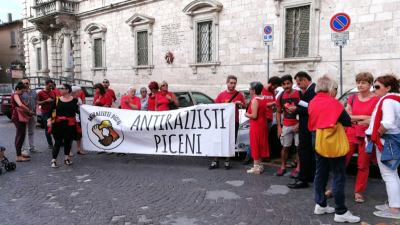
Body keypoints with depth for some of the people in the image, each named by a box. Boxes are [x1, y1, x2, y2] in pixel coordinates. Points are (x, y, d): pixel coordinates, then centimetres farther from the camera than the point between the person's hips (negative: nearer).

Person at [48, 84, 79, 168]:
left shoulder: (74, 100, -1)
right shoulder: (57, 100, 3)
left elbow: (77, 111, 2)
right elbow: (51, 110, 4)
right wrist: (49, 120, -5)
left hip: (70, 124, 0)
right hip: (58, 124, 0)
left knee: (68, 141, 12)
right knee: (58, 142, -3)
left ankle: (66, 158, 29)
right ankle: (54, 160, 0)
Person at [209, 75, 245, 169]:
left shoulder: (239, 95, 3)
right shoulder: (221, 94, 4)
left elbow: (244, 106, 10)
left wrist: (240, 104, -10)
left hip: (234, 121, 0)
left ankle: (227, 161, 18)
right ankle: (215, 161, 11)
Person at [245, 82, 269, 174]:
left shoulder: (254, 100, -17)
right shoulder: (264, 99, 8)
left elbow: (254, 115, -22)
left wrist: (247, 114, -6)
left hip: (256, 126, -8)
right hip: (263, 124, 8)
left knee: (255, 145, -1)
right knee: (260, 145, 14)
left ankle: (256, 167, 3)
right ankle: (259, 165, 23)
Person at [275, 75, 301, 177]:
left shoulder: (299, 94, -6)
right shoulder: (281, 97, 6)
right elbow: (278, 112, 13)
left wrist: (299, 124, -14)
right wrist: (279, 127, 6)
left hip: (298, 125, -3)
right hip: (286, 126, 4)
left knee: (299, 146, 1)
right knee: (285, 147, 10)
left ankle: (298, 168, 11)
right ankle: (283, 167, 22)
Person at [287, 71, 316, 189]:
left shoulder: (312, 90, -18)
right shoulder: (310, 89, 12)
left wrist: (296, 109, -14)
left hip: (307, 127, -10)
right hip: (307, 126, 10)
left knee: (303, 152, -5)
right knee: (309, 152, 17)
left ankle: (302, 179, 1)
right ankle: (310, 176, 28)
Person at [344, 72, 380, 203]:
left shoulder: (376, 100, -4)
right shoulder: (352, 98, 7)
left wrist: (355, 118, -20)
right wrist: (363, 117, -12)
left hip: (366, 136, -3)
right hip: (351, 134, 3)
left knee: (363, 166, 6)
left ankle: (359, 192, 19)